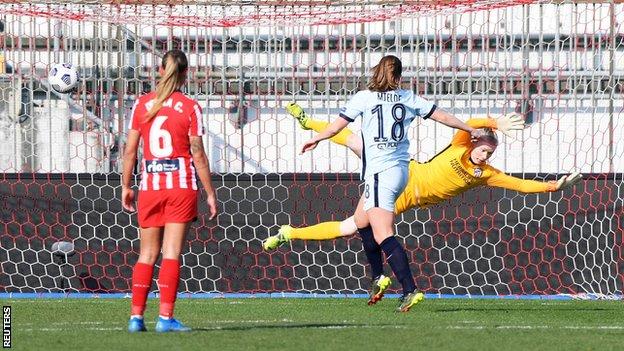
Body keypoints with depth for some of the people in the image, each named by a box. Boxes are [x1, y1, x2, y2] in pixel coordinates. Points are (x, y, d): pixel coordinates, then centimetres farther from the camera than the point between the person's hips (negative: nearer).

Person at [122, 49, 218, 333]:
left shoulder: (142, 104, 3)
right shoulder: (190, 107, -4)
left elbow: (130, 150, 4)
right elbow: (197, 154, -5)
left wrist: (126, 186, 13)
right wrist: (210, 193, 1)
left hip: (150, 184, 2)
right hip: (182, 185, -2)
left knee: (147, 254, 9)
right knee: (171, 254, -3)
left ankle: (136, 316, 4)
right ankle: (165, 317, -8)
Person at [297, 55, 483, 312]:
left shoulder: (364, 97, -3)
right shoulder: (407, 98, 8)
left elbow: (336, 127, 5)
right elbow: (440, 116, 16)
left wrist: (315, 140, 25)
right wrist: (470, 129, 32)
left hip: (379, 173, -7)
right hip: (401, 169, 7)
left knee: (383, 236, -14)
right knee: (361, 220, 26)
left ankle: (410, 290, -27)